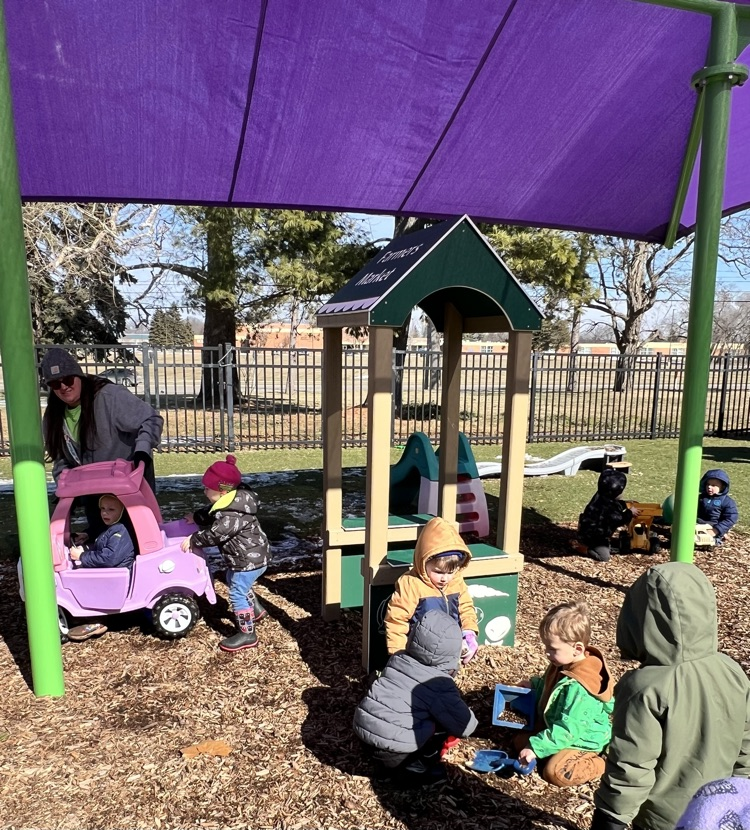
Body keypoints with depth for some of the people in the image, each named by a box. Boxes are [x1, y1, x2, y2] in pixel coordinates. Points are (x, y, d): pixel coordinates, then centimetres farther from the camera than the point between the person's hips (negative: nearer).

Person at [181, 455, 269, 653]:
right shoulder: (230, 503, 1)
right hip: (248, 556, 11)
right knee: (233, 581, 30)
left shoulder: (233, 515, -32)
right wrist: (196, 517, 17)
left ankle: (247, 634, 7)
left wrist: (192, 539, -16)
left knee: (237, 594, -5)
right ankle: (256, 610, 48)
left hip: (250, 559, -11)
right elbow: (211, 515, 20)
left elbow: (214, 534, -28)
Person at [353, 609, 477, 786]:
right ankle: (417, 768, 9)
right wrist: (465, 712, 16)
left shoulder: (397, 659, 7)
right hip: (392, 753, -6)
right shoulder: (440, 685, -11)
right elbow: (466, 728, -7)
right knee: (445, 720, 6)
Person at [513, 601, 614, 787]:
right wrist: (534, 685, 1)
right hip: (555, 728, 8)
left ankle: (603, 764, -7)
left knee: (555, 772, -25)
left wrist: (536, 747, -32)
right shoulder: (565, 665, -6)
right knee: (521, 740, 5)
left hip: (582, 742, -8)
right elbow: (550, 687, 17)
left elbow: (566, 730, -34)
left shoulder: (577, 688, -34)